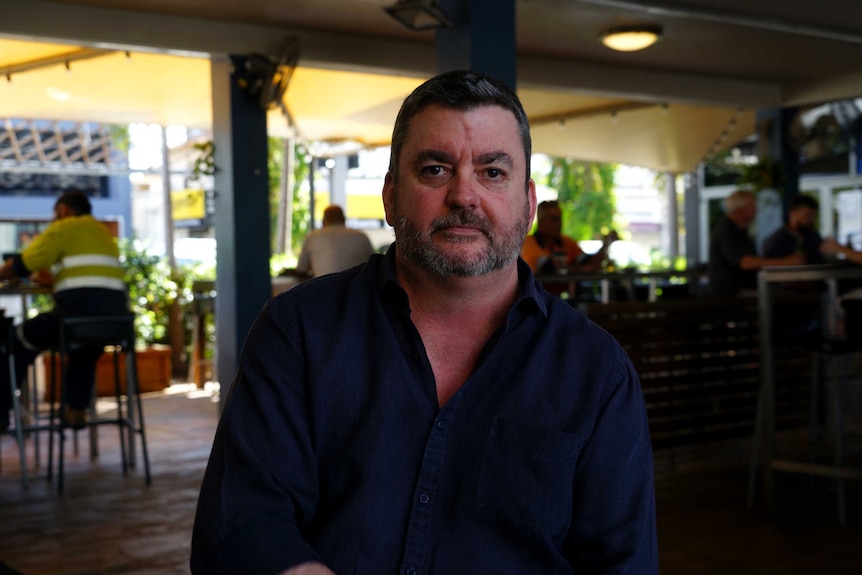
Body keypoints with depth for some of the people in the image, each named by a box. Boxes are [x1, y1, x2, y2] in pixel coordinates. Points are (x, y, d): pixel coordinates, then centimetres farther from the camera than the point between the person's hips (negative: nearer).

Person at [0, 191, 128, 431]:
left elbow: (19, 265, 4)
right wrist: (54, 278, 35)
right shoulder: (104, 232, 24)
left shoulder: (63, 228, 5)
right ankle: (76, 410, 36)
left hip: (78, 310, -7)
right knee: (85, 346, 39)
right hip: (115, 315, 7)